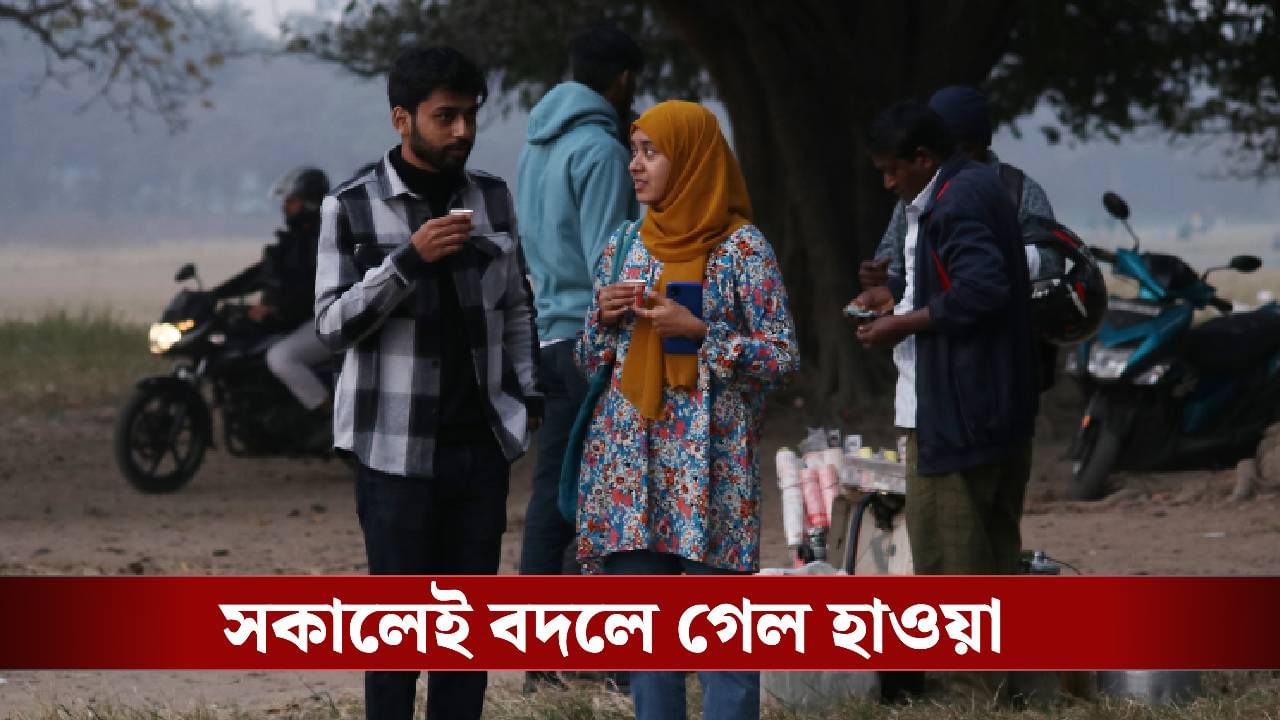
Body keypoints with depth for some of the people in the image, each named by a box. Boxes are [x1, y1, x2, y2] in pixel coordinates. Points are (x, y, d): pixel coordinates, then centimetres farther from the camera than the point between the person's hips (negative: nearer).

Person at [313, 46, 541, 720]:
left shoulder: (491, 196, 7)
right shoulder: (352, 208, -5)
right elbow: (333, 323, -9)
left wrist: (527, 395, 6)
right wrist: (409, 259, -20)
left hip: (481, 443, 4)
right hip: (397, 446, -4)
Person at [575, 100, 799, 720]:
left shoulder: (741, 248, -5)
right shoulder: (623, 245, 11)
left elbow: (783, 357, -7)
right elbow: (590, 359, 18)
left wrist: (698, 332, -16)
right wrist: (604, 317, -3)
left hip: (709, 464, -5)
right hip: (629, 462, 5)